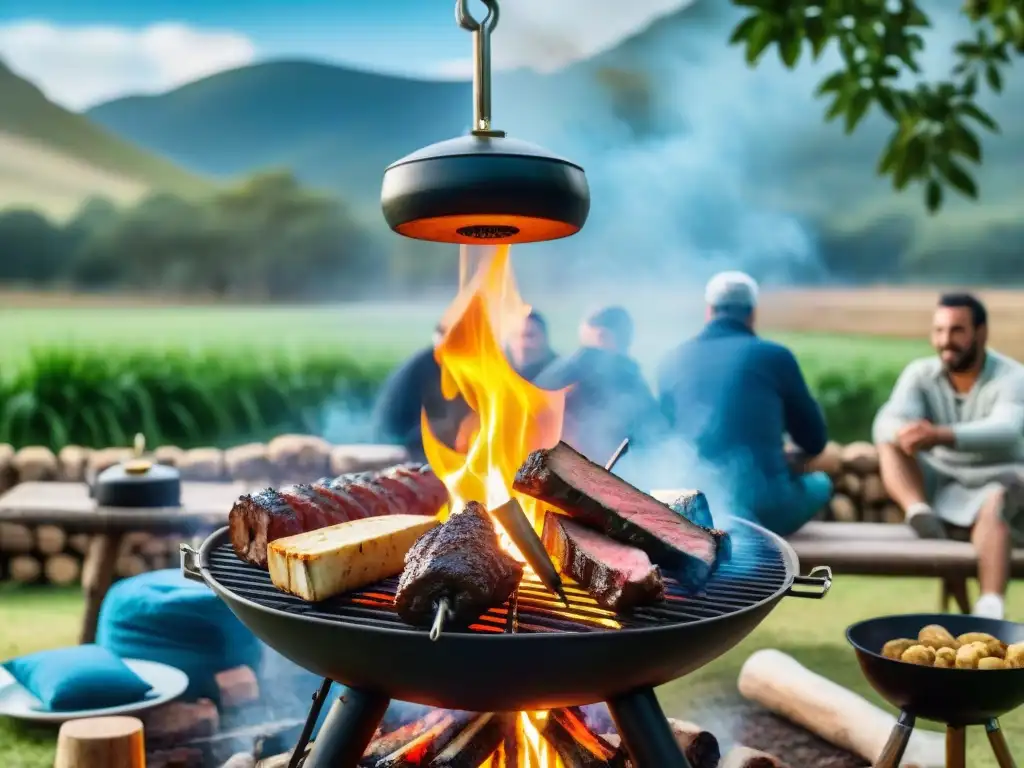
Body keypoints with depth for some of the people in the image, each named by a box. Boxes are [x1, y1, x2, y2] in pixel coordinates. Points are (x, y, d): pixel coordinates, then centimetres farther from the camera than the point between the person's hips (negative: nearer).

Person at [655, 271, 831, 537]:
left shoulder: (671, 361, 8)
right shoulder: (774, 355, 1)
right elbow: (815, 439, 12)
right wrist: (792, 461, 35)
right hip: (764, 502, -3)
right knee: (819, 483, 27)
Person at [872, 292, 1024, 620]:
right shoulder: (920, 374, -4)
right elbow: (886, 421, -22)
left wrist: (941, 435, -53)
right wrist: (904, 432, -49)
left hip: (993, 483, -4)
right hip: (938, 486, 4)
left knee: (994, 503, -38)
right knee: (889, 440, -19)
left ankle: (990, 609, -53)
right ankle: (920, 513, -42)